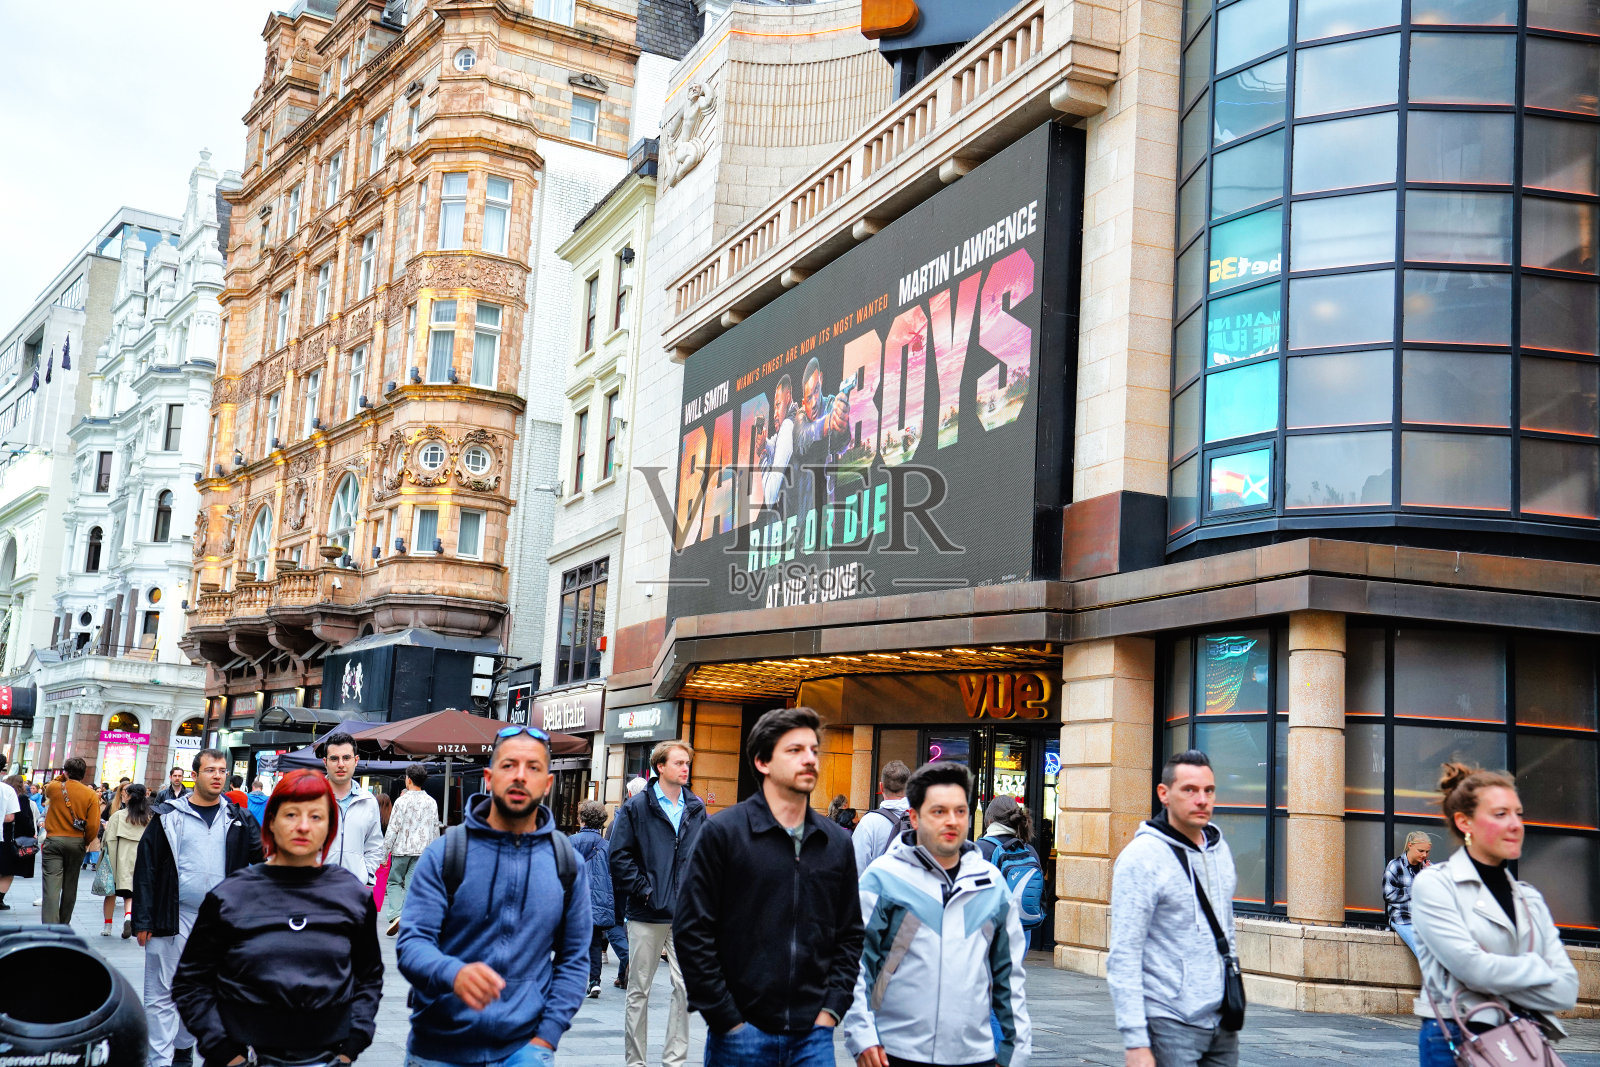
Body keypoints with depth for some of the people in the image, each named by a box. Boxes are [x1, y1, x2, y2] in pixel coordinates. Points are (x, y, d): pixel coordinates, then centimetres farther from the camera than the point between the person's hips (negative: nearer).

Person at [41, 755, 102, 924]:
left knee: (51, 887, -8)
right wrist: (85, 842, 9)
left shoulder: (54, 788, -4)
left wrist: (61, 778, 30)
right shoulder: (91, 795, -4)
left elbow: (47, 789, 24)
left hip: (53, 841, -1)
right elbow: (94, 825, -8)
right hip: (77, 843, 2)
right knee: (70, 887, 15)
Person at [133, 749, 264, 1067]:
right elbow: (146, 869, -2)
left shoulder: (238, 819, 6)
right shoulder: (168, 816, -1)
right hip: (174, 920, -3)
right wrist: (143, 921, -6)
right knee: (163, 994, 1)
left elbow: (264, 855, 7)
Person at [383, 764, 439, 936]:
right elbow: (435, 830, 12)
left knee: (394, 882, 10)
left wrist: (385, 852, -2)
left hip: (402, 849, -3)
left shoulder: (402, 801, -8)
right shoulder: (431, 803, 6)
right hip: (422, 851, 3)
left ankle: (395, 915, -9)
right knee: (412, 886, 5)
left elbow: (393, 829, -8)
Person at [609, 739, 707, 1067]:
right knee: (639, 990, 6)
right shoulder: (637, 806, -2)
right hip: (647, 914, -3)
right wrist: (643, 889, -10)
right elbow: (620, 855, -5)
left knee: (685, 987, 1)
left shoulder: (696, 808, 8)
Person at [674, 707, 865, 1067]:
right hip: (742, 1035, -3)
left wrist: (832, 1008, 1)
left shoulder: (838, 843, 8)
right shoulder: (723, 832, -4)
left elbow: (850, 936, 13)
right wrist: (727, 1020, -9)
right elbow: (692, 931, -7)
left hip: (812, 1036, 3)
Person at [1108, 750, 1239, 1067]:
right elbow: (1124, 957, -14)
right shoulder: (1142, 857, -11)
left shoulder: (1220, 850, 10)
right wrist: (1135, 1041, -18)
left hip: (1222, 1022, 6)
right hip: (1170, 1024, -6)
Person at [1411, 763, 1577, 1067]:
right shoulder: (1433, 884, -2)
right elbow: (1472, 967, -15)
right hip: (1456, 1042, -5)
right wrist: (1539, 971, -2)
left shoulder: (1530, 899, 15)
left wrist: (1499, 979, -9)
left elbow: (1567, 990, 4)